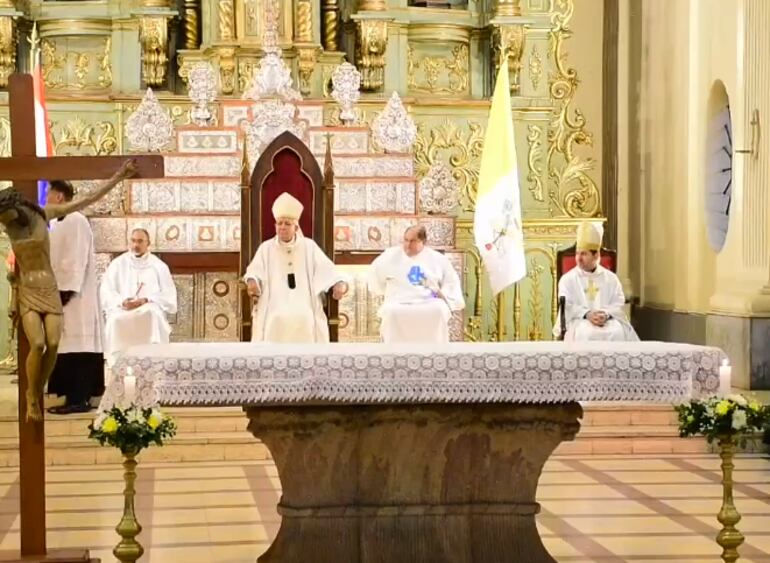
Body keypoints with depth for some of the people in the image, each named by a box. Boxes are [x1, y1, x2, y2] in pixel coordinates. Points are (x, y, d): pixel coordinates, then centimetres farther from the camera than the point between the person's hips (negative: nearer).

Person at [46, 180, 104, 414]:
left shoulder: (76, 221, -12)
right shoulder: (57, 224, 17)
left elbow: (77, 259, -19)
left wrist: (67, 289, -22)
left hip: (73, 294, -10)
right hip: (59, 292, 10)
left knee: (76, 346, -10)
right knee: (66, 347, 8)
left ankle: (79, 399, -10)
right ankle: (75, 396, 10)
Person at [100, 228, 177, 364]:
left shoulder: (159, 266, 13)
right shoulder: (117, 264, 14)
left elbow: (169, 294, 5)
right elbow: (106, 292, 6)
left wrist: (146, 300, -13)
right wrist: (122, 301, -16)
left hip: (150, 310, -1)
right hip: (122, 310, 1)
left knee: (154, 316, -37)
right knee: (115, 320, -35)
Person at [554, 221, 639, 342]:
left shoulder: (611, 278, 13)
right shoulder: (567, 279, 8)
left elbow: (619, 303, 5)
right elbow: (566, 307, -2)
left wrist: (606, 314, -17)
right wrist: (587, 314, -19)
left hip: (608, 320, 2)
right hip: (579, 320, -2)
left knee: (617, 332, -32)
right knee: (586, 333, -37)